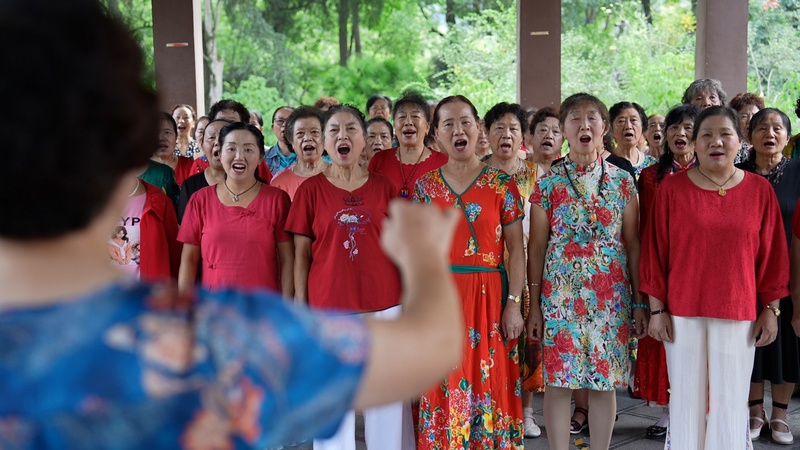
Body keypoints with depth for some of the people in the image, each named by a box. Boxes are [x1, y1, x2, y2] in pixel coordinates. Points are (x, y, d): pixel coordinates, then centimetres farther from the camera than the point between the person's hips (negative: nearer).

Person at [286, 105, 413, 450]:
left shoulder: (384, 187, 5)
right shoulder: (310, 189, 2)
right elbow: (301, 253, 3)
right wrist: (300, 306, 0)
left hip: (384, 305, 1)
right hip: (329, 308, -1)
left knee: (388, 395, 7)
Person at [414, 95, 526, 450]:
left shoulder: (501, 184, 1)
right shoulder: (425, 186, 6)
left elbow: (516, 248, 0)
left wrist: (514, 303, -6)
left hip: (489, 296, -1)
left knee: (491, 383, 2)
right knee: (444, 388, 5)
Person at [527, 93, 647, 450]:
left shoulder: (622, 180, 4)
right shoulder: (548, 182, 1)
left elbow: (633, 243, 6)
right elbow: (536, 247, 2)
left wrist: (640, 302, 3)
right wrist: (534, 306, 0)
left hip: (611, 295, 1)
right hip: (561, 293, -1)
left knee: (606, 380, 6)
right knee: (558, 380, 1)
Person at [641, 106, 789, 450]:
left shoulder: (760, 190, 1)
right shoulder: (671, 188, -2)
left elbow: (772, 255, 5)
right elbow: (655, 252, 0)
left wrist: (771, 310, 4)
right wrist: (657, 309, -3)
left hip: (738, 314, 1)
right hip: (682, 312, -1)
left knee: (732, 402, 6)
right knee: (686, 399, 8)